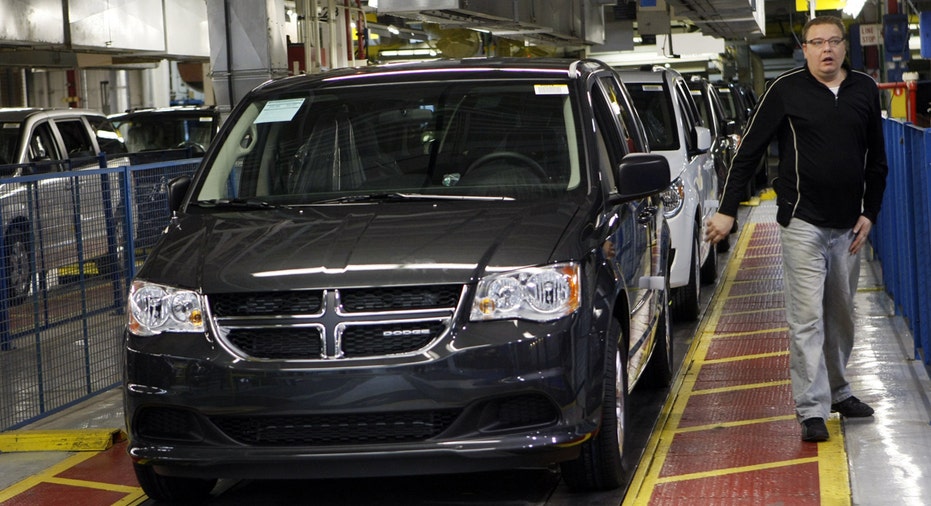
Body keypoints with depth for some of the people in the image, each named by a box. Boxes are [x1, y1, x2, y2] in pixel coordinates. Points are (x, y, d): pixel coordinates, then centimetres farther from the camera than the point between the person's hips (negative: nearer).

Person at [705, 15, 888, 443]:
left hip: (848, 225, 5)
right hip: (802, 222, -4)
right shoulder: (786, 90, -5)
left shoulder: (865, 90, 7)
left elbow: (877, 158, 15)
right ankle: (811, 411, -5)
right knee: (806, 319, -7)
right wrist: (727, 210, -7)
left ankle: (837, 392, 31)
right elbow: (748, 151, -3)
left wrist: (870, 213, 8)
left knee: (841, 316, 15)